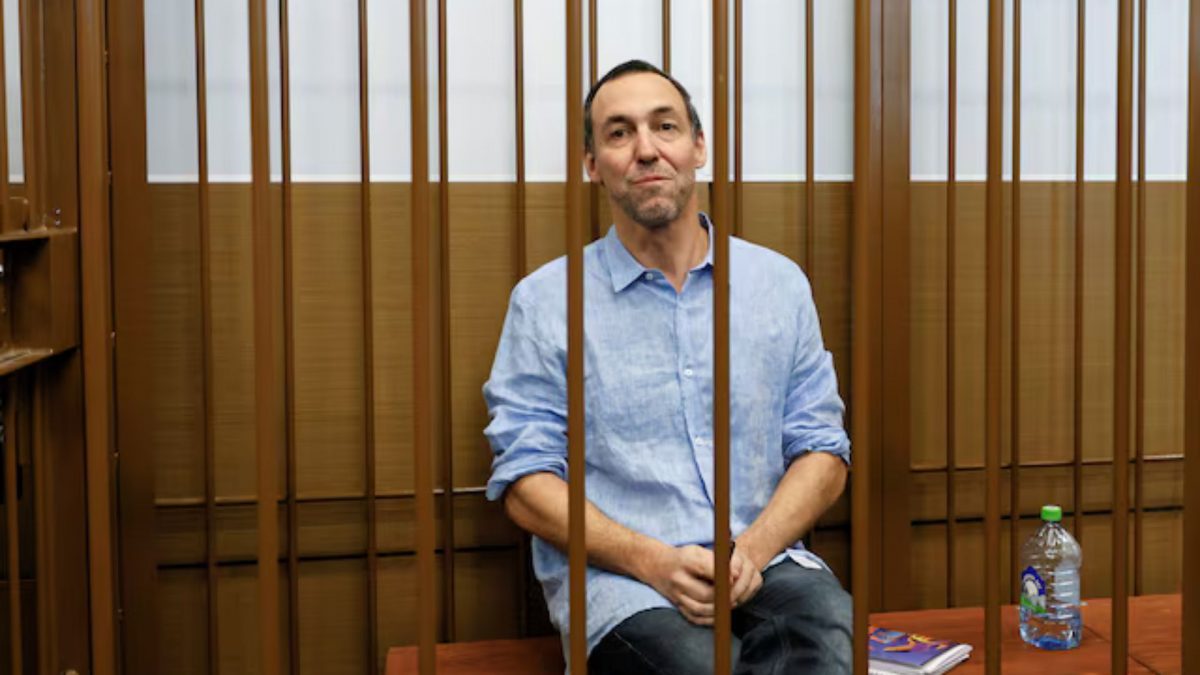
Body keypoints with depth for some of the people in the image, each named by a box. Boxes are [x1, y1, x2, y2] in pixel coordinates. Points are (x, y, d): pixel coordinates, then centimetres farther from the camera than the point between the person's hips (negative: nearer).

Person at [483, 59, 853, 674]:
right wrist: (655, 561, -14)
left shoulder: (780, 283, 12)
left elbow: (822, 451, 11)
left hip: (763, 562, 3)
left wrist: (752, 550, -8)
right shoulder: (545, 300, 5)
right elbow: (526, 484, 0)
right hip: (616, 577, -3)